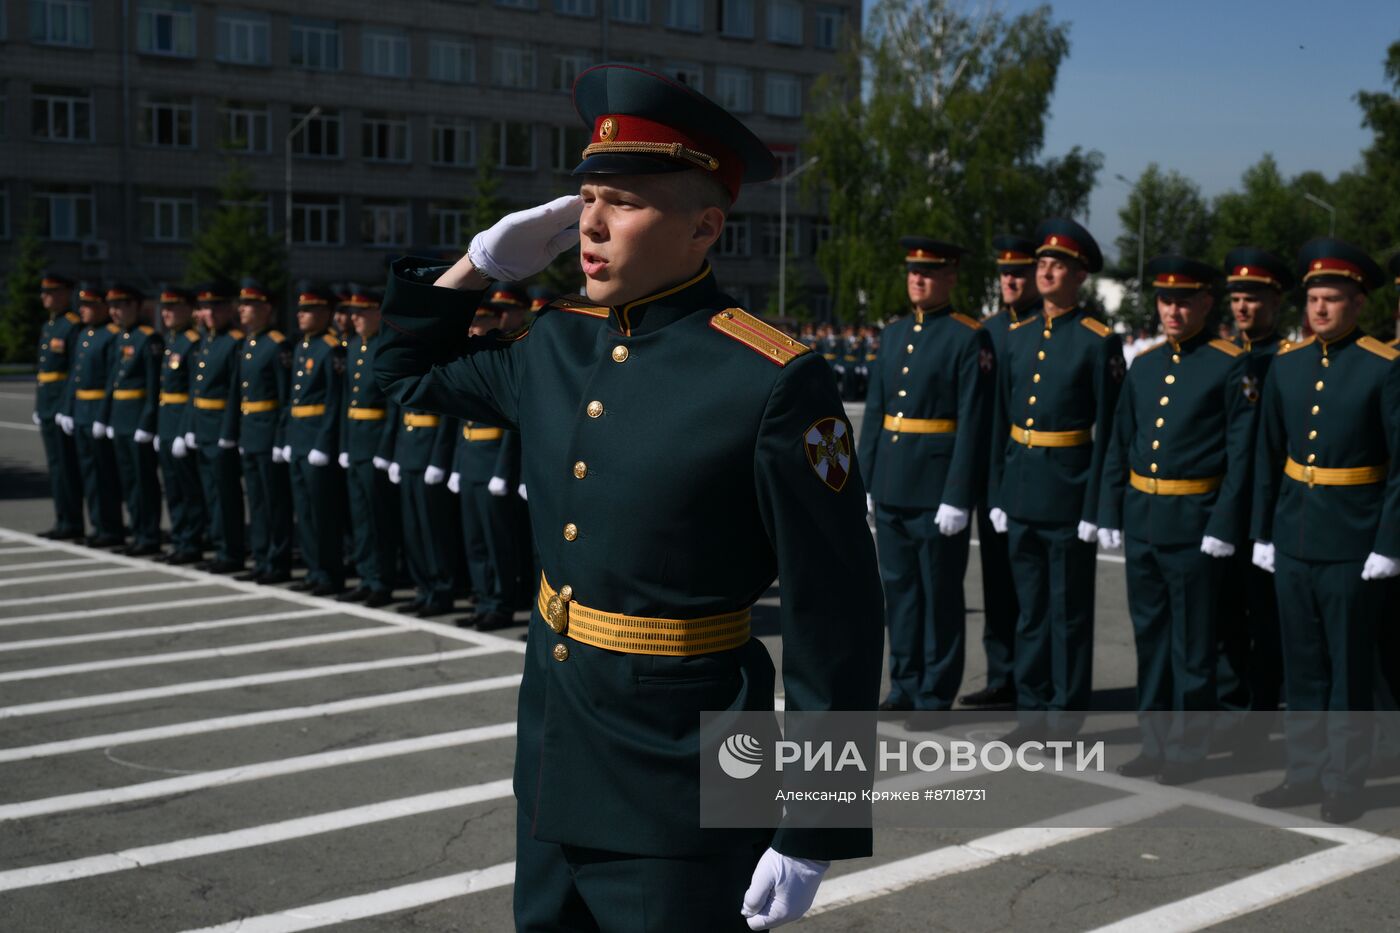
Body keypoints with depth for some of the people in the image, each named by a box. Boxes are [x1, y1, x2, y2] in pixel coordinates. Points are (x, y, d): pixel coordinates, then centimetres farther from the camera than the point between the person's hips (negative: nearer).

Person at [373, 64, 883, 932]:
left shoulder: (774, 382, -19)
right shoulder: (557, 343, 2)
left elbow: (836, 625, -17)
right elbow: (411, 371, 21)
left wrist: (811, 832, -16)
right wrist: (483, 262, 4)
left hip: (679, 793, -7)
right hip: (553, 760, 7)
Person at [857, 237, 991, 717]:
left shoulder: (970, 338, -7)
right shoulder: (895, 333, 12)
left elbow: (973, 423, -12)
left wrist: (957, 497, -16)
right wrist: (865, 479, 11)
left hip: (937, 488, -6)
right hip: (891, 488, 6)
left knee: (940, 593, 3)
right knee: (899, 586, 12)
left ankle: (936, 694, 12)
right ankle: (905, 684, 23)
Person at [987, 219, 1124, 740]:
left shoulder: (1099, 343, -7)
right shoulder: (1017, 337, 10)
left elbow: (1107, 430, -9)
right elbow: (1002, 420, 11)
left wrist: (1095, 506, -13)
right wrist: (996, 494, 8)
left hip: (1068, 493, -5)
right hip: (1022, 493, 6)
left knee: (1070, 609, 4)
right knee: (1030, 605, 12)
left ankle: (1066, 716, 13)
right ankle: (1033, 709, 22)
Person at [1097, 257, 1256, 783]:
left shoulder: (1231, 366, -7)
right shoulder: (1143, 366, 10)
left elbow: (1242, 455, -10)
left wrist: (1223, 528, -15)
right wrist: (1111, 515, 9)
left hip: (1194, 525, -6)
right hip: (1142, 522, 6)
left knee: (1193, 643, 4)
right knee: (1150, 638, 13)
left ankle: (1189, 749, 15)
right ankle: (1155, 742, 24)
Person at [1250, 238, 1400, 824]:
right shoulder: (1287, 364, 7)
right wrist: (1262, 532, 9)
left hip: (1352, 547, -5)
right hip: (1293, 542, 5)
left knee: (1349, 671, 5)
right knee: (1301, 667, 12)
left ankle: (1344, 786, 16)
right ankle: (1305, 772, 24)